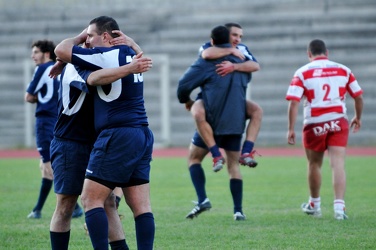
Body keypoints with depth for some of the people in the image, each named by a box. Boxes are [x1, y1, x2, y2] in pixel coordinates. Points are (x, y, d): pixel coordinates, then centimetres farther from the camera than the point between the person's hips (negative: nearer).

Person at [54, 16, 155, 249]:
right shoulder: (130, 54, 14)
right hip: (142, 135, 9)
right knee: (141, 206, 4)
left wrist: (80, 37, 10)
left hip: (118, 136, -9)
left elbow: (61, 50, -11)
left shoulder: (106, 55, -11)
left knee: (91, 199, -4)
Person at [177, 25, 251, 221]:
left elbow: (184, 84, -8)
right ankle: (238, 210, 1)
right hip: (236, 122, 4)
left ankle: (202, 199, -7)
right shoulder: (240, 61, 7)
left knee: (193, 157, 10)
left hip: (212, 120, -4)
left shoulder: (206, 61, -7)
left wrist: (186, 100, 10)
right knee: (233, 164, 9)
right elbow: (247, 78, 28)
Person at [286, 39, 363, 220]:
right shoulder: (343, 70, 4)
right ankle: (339, 206, -17)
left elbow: (293, 102, -11)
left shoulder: (302, 73, -3)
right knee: (338, 164, -4)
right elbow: (358, 96, 9)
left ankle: (314, 205, 32)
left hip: (314, 125, -1)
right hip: (338, 122, 1)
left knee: (314, 164, 17)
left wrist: (291, 129, -8)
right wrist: (358, 117, 25)